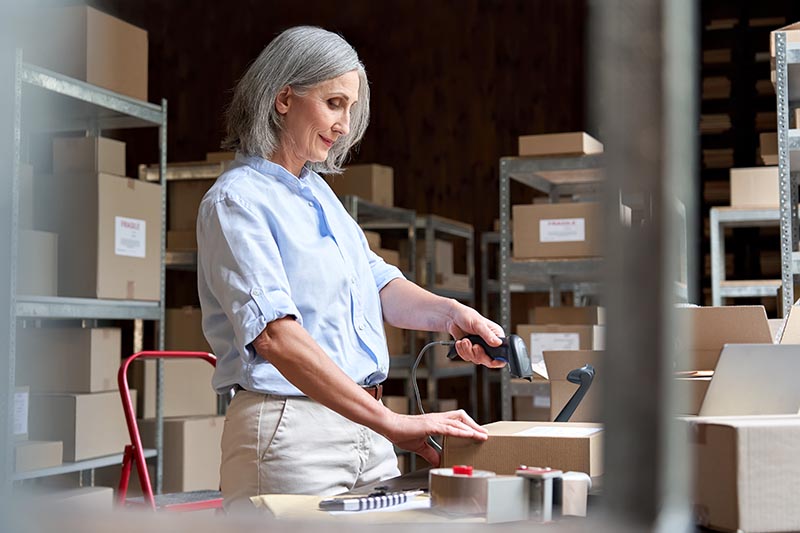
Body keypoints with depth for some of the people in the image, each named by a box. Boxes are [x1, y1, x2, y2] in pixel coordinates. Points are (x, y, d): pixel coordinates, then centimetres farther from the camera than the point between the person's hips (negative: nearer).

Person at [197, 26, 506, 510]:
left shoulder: (318, 191, 16)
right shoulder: (236, 201, -11)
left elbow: (378, 282, 13)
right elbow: (276, 336, -24)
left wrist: (448, 313, -9)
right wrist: (390, 423, -31)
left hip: (364, 429, 8)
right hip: (290, 428, -8)